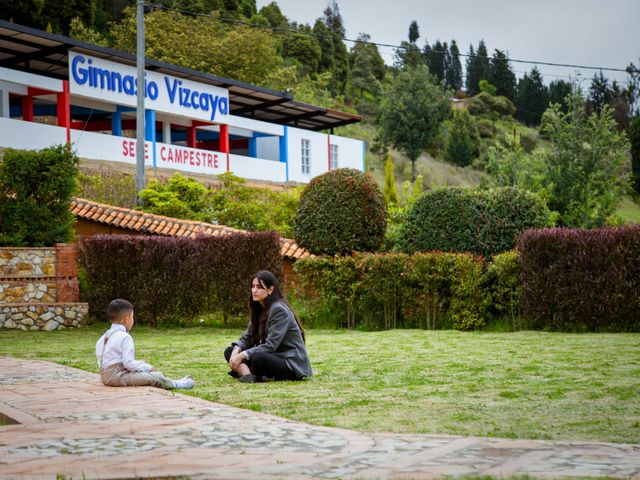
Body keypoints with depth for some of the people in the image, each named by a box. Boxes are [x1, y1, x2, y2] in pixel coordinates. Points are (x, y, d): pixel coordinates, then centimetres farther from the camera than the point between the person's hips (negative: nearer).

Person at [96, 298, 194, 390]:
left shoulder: (105, 336, 12)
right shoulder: (125, 337, -16)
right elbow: (129, 363, -22)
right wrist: (148, 368, -9)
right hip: (117, 376, -10)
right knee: (156, 376, -8)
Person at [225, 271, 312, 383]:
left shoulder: (279, 310, -17)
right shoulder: (259, 310, 10)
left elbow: (270, 345, -22)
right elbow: (247, 337, 8)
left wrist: (242, 355, -22)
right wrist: (236, 351, -13)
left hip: (292, 364, -9)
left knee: (258, 359, -38)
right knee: (229, 351, -2)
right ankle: (247, 374, -26)